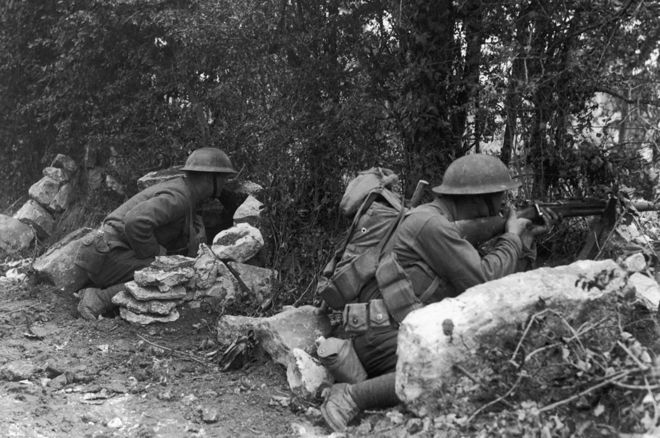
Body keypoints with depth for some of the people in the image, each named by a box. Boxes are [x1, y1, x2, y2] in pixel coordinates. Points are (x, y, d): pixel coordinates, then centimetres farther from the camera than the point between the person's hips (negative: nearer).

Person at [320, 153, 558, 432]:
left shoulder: (448, 226, 15)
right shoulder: (431, 223, -16)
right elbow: (482, 284, -18)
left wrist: (526, 238, 15)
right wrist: (512, 238, -2)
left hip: (408, 333, 10)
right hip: (382, 336, -10)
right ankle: (351, 397, -20)